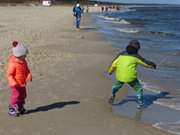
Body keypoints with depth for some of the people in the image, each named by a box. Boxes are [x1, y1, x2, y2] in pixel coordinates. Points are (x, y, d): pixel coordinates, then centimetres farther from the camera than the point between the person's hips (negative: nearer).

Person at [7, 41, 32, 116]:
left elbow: (27, 70, 12)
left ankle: (20, 107, 34)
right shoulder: (12, 64, -22)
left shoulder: (24, 62, 3)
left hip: (22, 84, 8)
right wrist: (13, 83, -31)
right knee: (15, 97, -3)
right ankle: (12, 109, 11)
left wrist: (29, 76, -9)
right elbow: (9, 74, -21)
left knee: (23, 96, 17)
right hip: (15, 85, -8)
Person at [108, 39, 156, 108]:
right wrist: (153, 65, 28)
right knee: (138, 89, 16)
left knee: (116, 85, 34)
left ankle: (113, 95, 21)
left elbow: (114, 64, 10)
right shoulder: (136, 56, 0)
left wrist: (110, 71, 27)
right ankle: (140, 103, 11)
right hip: (131, 77, -3)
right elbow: (146, 62, 9)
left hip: (120, 76, 3)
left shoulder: (121, 54, 7)